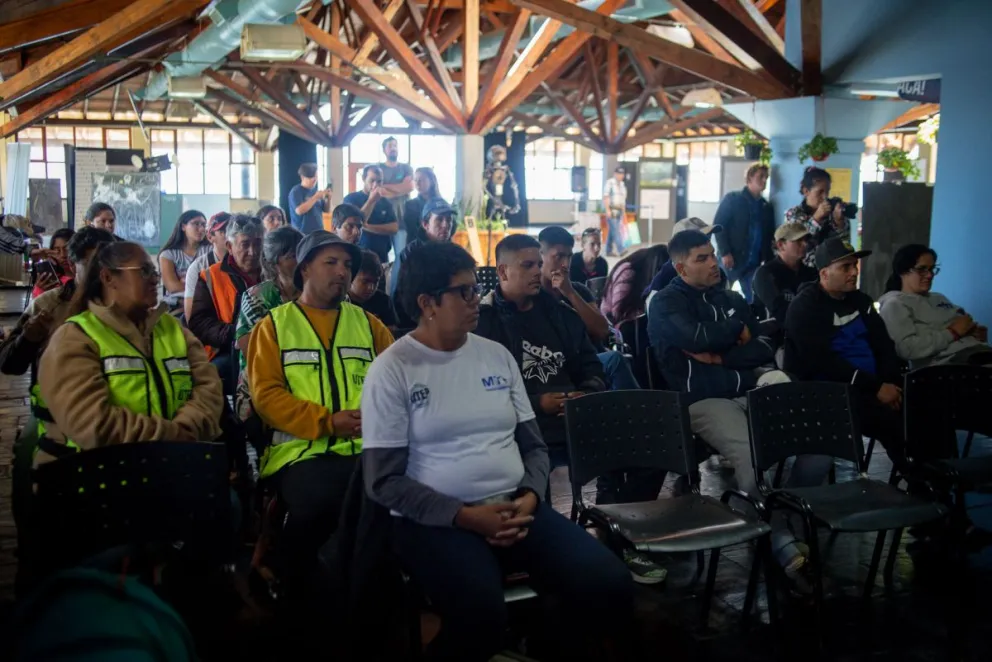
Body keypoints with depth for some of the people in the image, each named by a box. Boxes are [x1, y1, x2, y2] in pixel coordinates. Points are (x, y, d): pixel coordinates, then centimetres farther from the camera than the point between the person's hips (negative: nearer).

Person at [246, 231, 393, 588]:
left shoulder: (367, 323, 22)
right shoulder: (274, 325, 13)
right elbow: (266, 395, 1)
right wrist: (325, 422, -12)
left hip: (367, 448, 2)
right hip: (302, 450, -2)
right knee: (316, 504, -35)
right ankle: (292, 594, -7)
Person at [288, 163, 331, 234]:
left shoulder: (315, 190, 12)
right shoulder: (296, 192, -7)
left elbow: (326, 209, 15)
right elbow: (299, 210, -21)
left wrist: (328, 199, -5)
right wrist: (315, 197, -19)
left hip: (318, 232, 6)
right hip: (302, 233, -6)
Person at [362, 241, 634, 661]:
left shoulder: (497, 355, 11)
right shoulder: (392, 370, -5)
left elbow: (534, 446, 15)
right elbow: (383, 481, -8)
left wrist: (530, 497, -7)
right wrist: (464, 515, -17)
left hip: (515, 508, 5)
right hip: (436, 520, -5)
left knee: (611, 588, -15)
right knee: (481, 617, -33)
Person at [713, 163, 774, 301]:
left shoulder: (767, 206, 15)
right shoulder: (732, 198, 0)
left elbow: (769, 235, 15)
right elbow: (718, 225, -6)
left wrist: (768, 261, 3)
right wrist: (725, 253, -16)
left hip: (754, 263, 4)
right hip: (731, 259, -4)